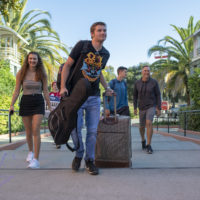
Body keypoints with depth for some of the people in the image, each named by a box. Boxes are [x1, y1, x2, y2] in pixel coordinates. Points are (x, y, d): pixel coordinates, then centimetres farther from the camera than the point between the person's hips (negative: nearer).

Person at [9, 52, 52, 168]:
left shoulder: (42, 74, 2)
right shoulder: (21, 73, 2)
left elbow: (45, 91, 6)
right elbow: (17, 91, 4)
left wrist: (50, 107, 5)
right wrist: (12, 105, -5)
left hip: (38, 103, -1)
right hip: (25, 103, 1)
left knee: (36, 130, -13)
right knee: (28, 131, 11)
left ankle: (36, 159, -11)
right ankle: (31, 152, 36)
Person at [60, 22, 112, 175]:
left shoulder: (105, 54, 9)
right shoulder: (82, 45, -5)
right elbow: (67, 65, -3)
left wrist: (107, 87, 14)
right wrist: (63, 86, -13)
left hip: (94, 97, 4)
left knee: (93, 131, 2)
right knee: (75, 127, -5)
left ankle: (90, 160, 17)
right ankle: (79, 154, 21)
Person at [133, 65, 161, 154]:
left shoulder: (154, 82, -10)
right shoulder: (137, 83, -4)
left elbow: (158, 95, -5)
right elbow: (135, 95, 6)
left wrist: (159, 108, -7)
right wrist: (135, 108, 1)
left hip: (151, 106, -3)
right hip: (142, 108, 3)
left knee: (149, 123, -25)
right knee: (142, 127, 9)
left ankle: (149, 146, -16)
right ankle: (143, 140, 41)